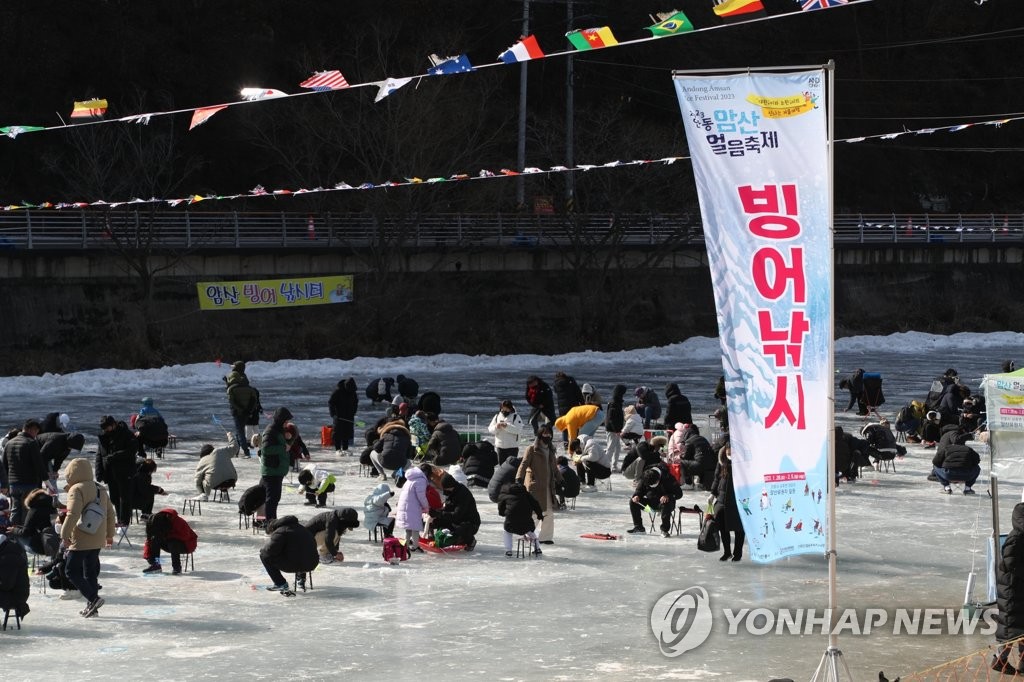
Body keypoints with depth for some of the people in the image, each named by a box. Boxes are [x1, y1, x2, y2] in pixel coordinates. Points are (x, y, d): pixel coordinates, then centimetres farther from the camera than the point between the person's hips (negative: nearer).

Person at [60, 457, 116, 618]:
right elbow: (110, 514, 18)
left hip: (81, 541, -8)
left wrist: (65, 535, -17)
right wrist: (109, 535, 27)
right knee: (90, 572, 15)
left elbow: (73, 514, -23)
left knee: (71, 571, -2)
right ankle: (91, 607, 17)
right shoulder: (101, 489, 13)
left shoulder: (77, 490, -13)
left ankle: (93, 598, -12)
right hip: (98, 540, 8)